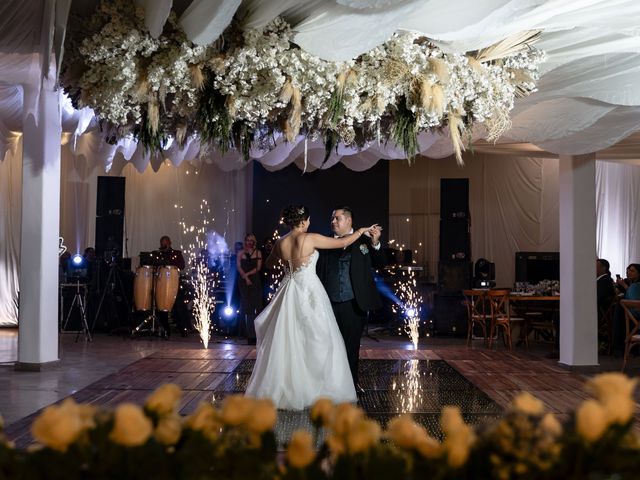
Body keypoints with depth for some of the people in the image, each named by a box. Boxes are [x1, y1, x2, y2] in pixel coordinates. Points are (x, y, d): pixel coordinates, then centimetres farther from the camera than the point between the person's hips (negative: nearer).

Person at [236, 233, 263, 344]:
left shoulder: (258, 253, 7)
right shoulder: (240, 253, 11)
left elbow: (258, 267, -1)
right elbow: (239, 267, 2)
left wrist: (247, 274, -10)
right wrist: (245, 277, -11)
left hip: (255, 281, -1)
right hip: (243, 282, 1)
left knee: (255, 307, -7)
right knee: (246, 307, -2)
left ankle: (256, 334, -9)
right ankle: (249, 335, -1)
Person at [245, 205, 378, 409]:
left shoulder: (280, 243, 2)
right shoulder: (310, 238, -12)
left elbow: (269, 263, 21)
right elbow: (343, 242, -5)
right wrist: (361, 230, 9)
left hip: (289, 293, 5)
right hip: (309, 293, -5)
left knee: (287, 341, 12)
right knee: (316, 340, 5)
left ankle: (283, 389, 17)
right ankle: (316, 388, 10)